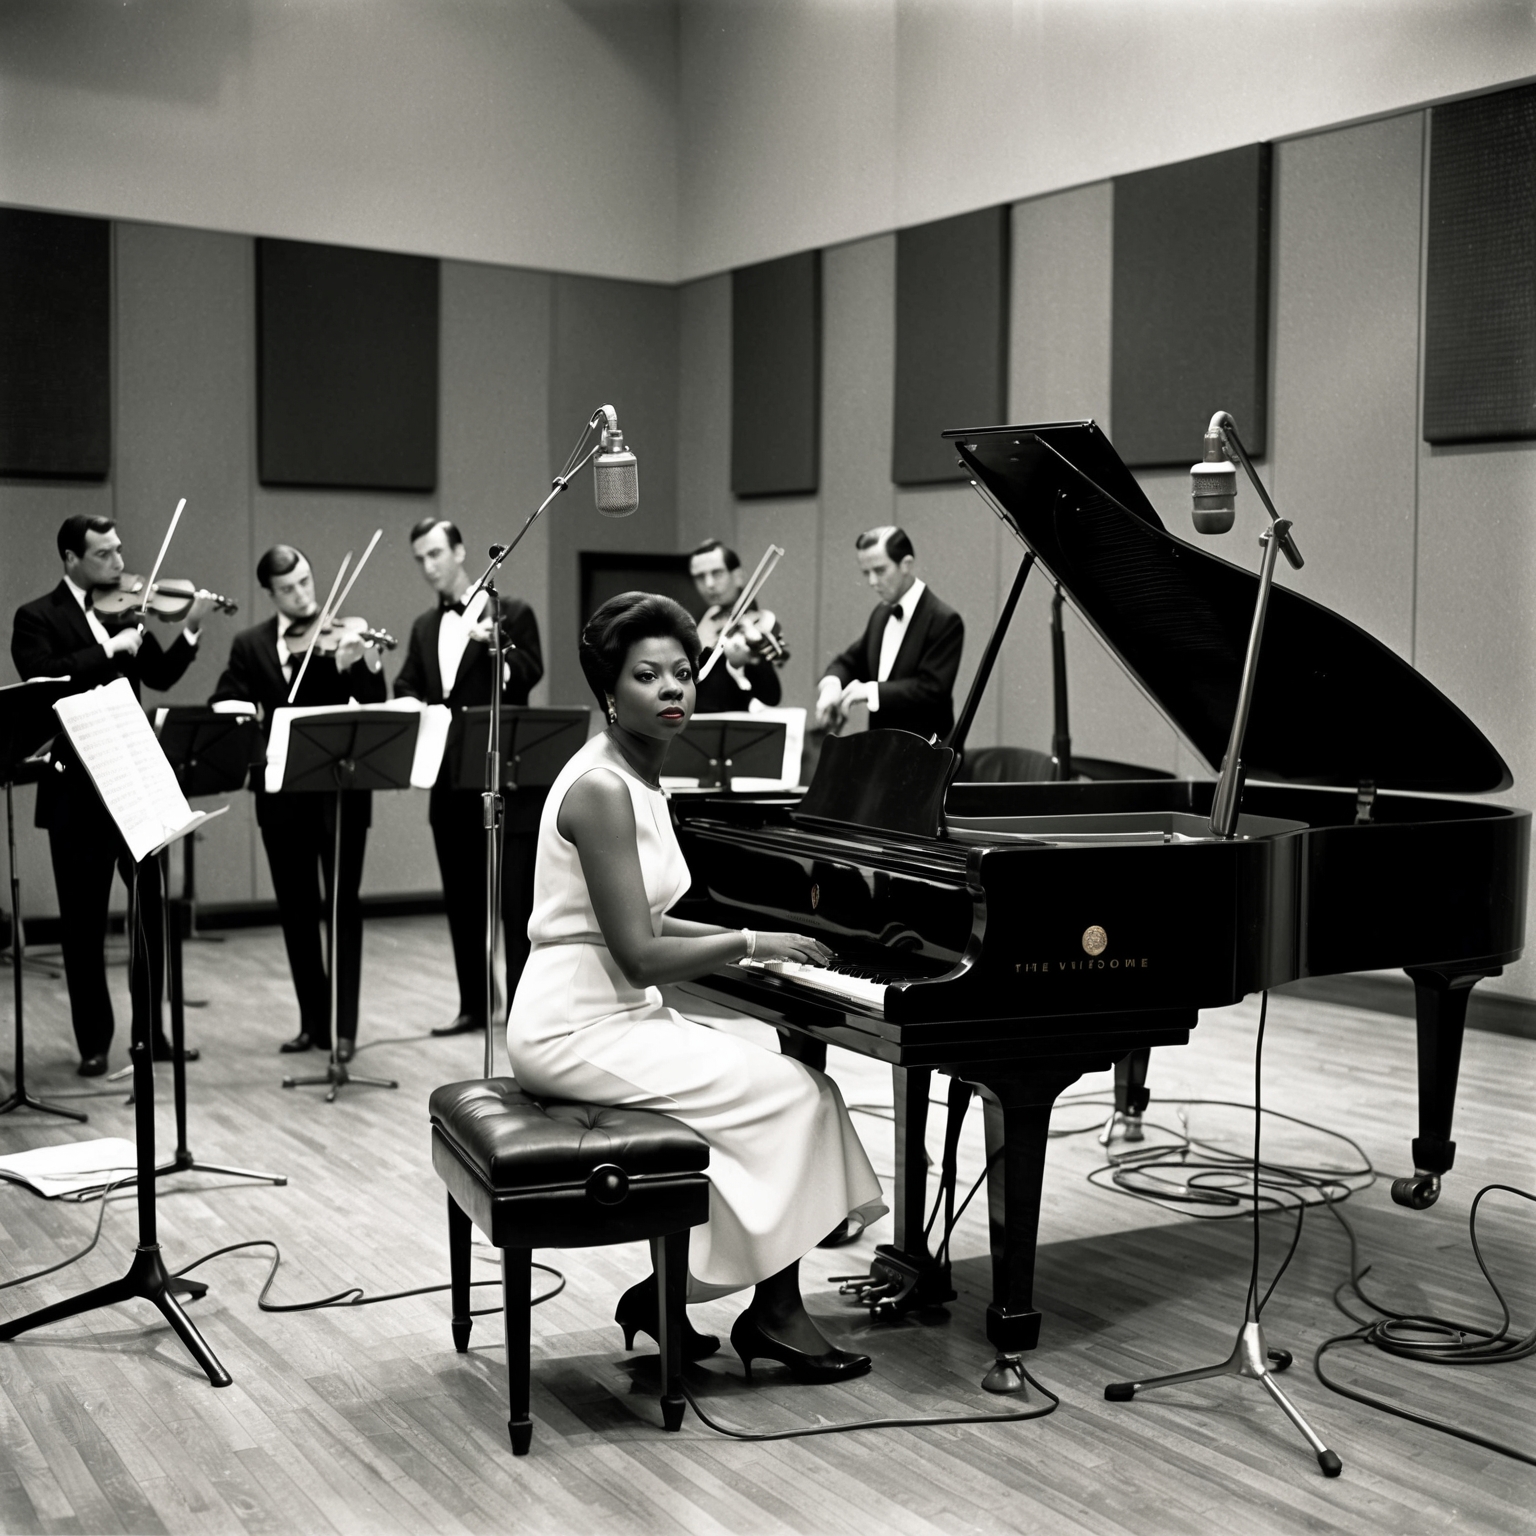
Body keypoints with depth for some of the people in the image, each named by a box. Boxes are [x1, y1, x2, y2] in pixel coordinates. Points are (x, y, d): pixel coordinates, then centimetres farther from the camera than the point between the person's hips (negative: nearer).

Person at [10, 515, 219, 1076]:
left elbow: (160, 676, 5)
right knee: (84, 922, 4)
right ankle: (93, 1042, 15)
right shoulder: (37, 618, -3)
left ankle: (152, 1031, 19)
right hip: (77, 788, -4)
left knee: (152, 912, 8)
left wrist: (190, 630, -9)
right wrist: (110, 648, -20)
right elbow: (45, 677, -19)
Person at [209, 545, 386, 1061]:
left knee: (342, 906, -3)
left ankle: (344, 1026, 0)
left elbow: (373, 706, -11)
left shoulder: (342, 633, -1)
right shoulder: (250, 645, 8)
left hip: (340, 787, -3)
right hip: (281, 792, 4)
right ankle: (313, 1021, 19)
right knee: (296, 911, 9)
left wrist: (366, 663, -31)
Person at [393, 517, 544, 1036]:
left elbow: (529, 675, -13)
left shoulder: (511, 611, -1)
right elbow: (406, 689, 9)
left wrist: (494, 641, -29)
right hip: (450, 781, 6)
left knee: (516, 896, -4)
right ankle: (473, 1005, 19)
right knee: (461, 898, 10)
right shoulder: (424, 627, 16)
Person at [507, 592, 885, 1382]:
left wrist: (752, 939, 10)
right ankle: (773, 1311, 7)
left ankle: (665, 1292, 13)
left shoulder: (634, 777, 11)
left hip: (609, 1015, 10)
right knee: (793, 1093, -7)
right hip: (580, 1030, -10)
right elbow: (640, 956, -22)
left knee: (775, 1075, 10)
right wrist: (752, 943, -11)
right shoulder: (603, 789, -19)